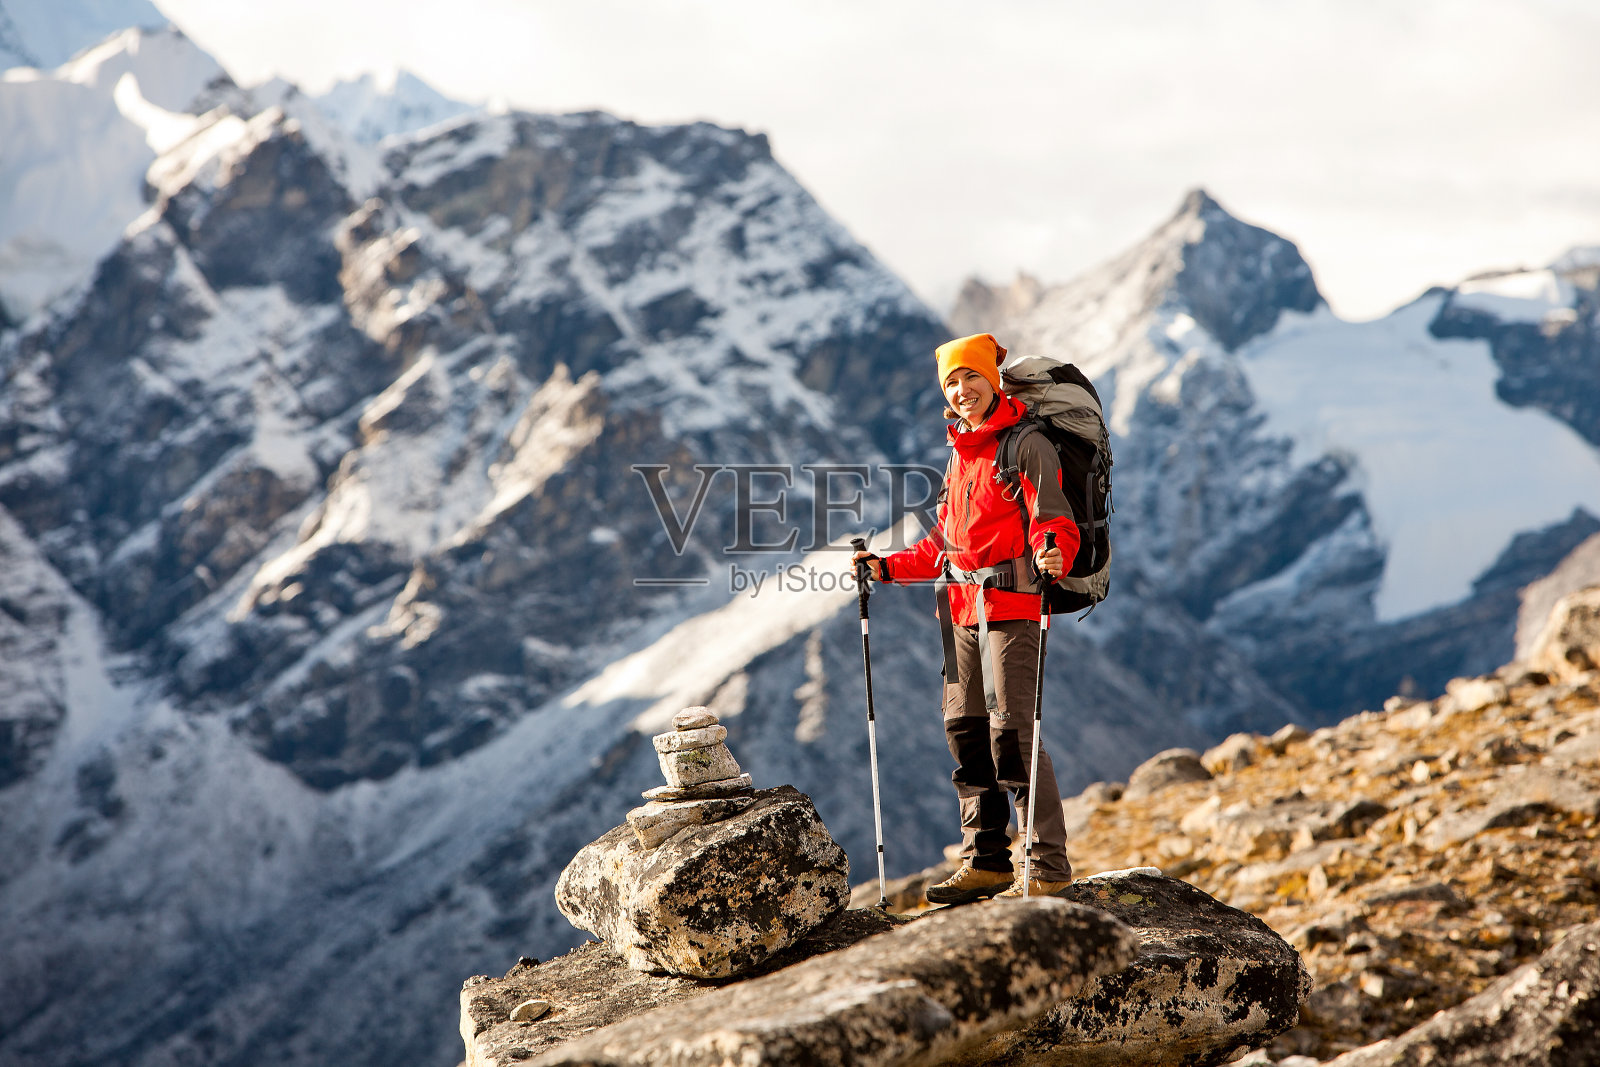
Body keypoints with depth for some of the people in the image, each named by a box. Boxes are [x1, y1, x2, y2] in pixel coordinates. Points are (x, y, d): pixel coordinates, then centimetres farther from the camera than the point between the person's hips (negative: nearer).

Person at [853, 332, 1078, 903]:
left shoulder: (1027, 446, -6)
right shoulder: (960, 452, 20)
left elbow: (1055, 524, -13)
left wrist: (1052, 557, -34)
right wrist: (889, 567, 21)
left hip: (1011, 603, -8)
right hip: (962, 606, 8)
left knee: (1011, 732, -11)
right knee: (966, 729, 9)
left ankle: (1048, 866, -6)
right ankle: (986, 860, 18)